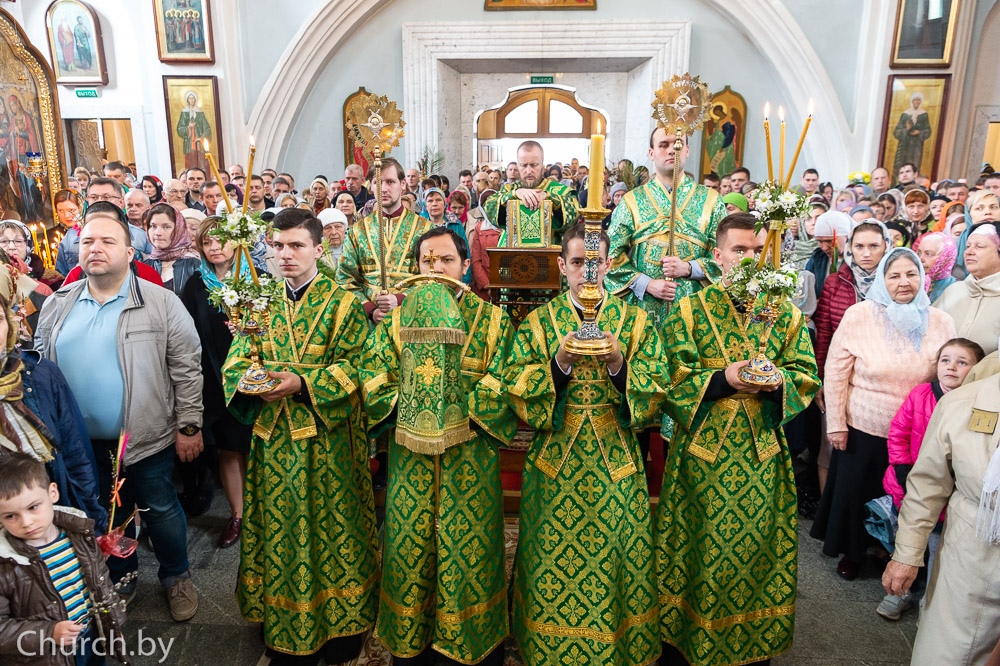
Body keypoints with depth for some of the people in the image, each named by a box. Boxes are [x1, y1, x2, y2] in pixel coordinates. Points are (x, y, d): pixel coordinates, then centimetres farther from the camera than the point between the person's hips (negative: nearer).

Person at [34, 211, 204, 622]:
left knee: (160, 510, 11)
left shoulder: (161, 304, -10)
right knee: (108, 514, 21)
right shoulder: (57, 306, 2)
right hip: (83, 442, 4)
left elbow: (187, 369, -9)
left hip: (148, 437, -4)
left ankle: (177, 578, 33)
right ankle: (120, 579, 43)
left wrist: (189, 426, -11)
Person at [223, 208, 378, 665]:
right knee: (277, 530, 11)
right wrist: (249, 380, -15)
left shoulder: (344, 303, -2)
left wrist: (302, 384, -22)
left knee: (329, 525, 5)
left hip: (327, 439, -4)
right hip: (273, 437, 4)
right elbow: (235, 361, 7)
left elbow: (353, 366, -10)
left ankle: (337, 628, 23)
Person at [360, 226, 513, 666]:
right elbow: (373, 379, 3)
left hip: (470, 457, -2)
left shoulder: (492, 319, 1)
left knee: (469, 546, 4)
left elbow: (505, 385, -6)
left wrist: (464, 414, -15)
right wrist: (405, 411, -12)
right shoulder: (396, 319, 8)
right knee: (409, 544, 8)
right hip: (410, 453, 2)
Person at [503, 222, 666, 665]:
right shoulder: (539, 321, 3)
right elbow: (516, 391, -5)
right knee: (553, 560, 7)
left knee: (616, 556, 7)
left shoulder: (635, 321, 3)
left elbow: (655, 395, -2)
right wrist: (559, 363, -21)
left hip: (617, 460, 0)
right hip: (555, 461, 0)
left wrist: (618, 366, -20)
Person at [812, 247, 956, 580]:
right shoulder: (859, 315, -11)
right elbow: (835, 373, -8)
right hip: (862, 428, -2)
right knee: (855, 493, 13)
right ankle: (853, 552, 38)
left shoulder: (941, 322, -4)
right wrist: (835, 424, -8)